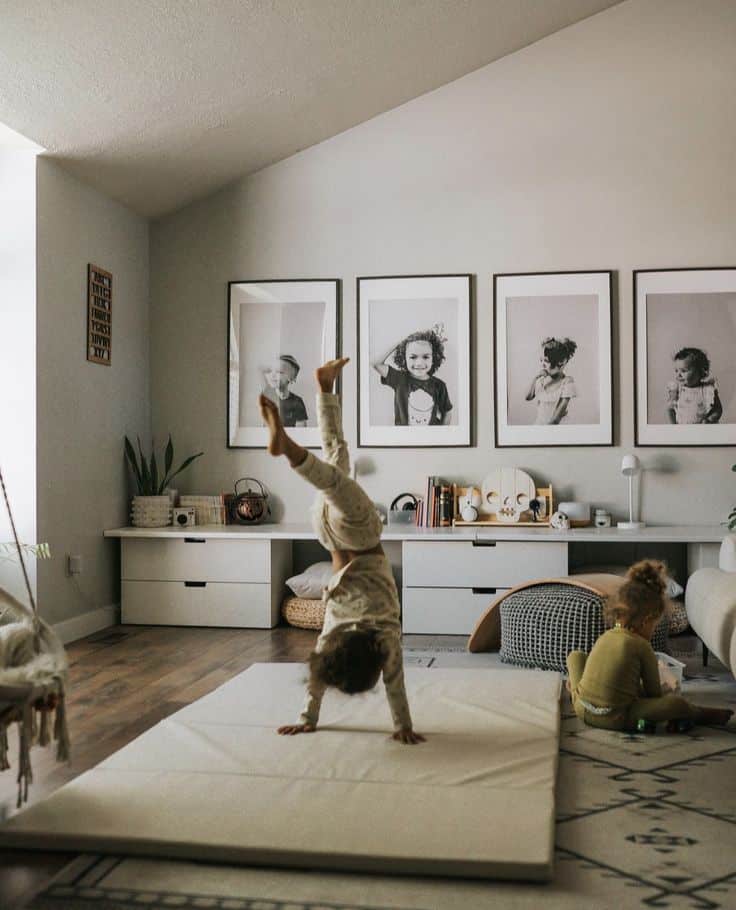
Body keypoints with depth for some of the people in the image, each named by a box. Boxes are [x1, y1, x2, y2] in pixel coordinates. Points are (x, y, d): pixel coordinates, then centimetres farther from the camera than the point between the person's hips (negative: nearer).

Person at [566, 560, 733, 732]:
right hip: (614, 720, -6)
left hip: (582, 710, 6)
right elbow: (654, 694, 3)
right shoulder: (642, 646, -4)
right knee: (676, 703, -11)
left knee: (575, 655, 26)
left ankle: (574, 688, 48)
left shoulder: (606, 636, 10)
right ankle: (699, 714, 18)